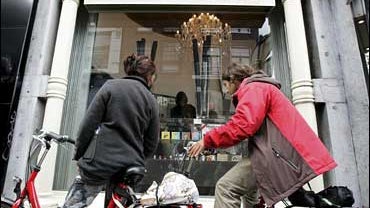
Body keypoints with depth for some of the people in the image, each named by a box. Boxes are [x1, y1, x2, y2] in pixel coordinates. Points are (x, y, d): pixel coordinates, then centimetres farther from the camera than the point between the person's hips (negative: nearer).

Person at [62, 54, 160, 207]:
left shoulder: (111, 85, -2)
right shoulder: (151, 100, 4)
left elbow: (89, 124, -6)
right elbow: (151, 144, 5)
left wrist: (79, 154, 6)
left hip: (100, 161, -3)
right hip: (129, 168, 3)